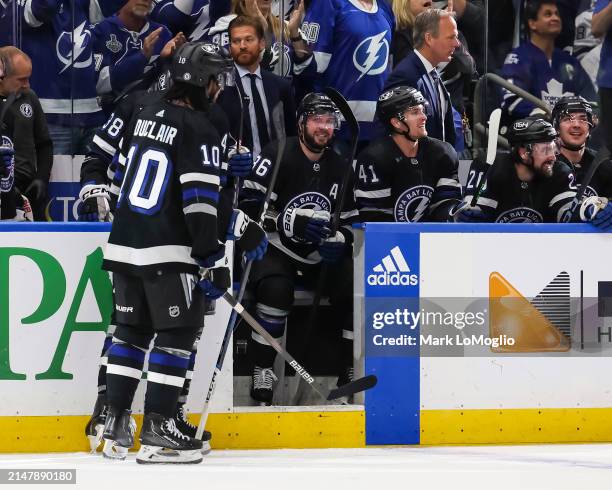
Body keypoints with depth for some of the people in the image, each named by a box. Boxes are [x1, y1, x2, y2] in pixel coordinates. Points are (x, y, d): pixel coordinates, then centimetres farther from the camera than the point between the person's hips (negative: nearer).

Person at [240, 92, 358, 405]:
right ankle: (262, 372, -24)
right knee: (276, 290, -35)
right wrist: (294, 223, -27)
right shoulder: (277, 156, -11)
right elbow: (250, 205, -18)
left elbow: (350, 221, 13)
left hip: (321, 256, 5)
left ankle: (352, 371, -7)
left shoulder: (340, 168, 8)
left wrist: (338, 241, -11)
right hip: (274, 250, -5)